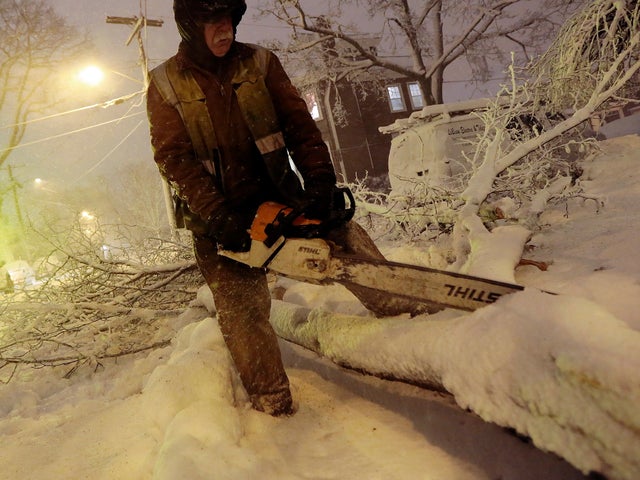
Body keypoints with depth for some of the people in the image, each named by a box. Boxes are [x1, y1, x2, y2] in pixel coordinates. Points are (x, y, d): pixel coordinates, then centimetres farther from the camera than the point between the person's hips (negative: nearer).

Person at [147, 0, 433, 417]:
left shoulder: (259, 62, 1)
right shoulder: (166, 84, -3)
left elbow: (299, 124, -5)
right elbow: (174, 158, -11)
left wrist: (320, 179, -19)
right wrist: (217, 215, -22)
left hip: (276, 194, 2)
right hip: (217, 217, -2)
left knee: (343, 234, -13)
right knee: (242, 308, -4)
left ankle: (403, 307, -2)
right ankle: (273, 403, 6)